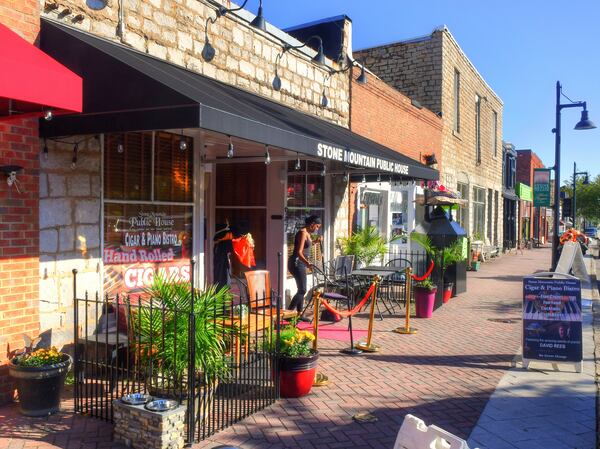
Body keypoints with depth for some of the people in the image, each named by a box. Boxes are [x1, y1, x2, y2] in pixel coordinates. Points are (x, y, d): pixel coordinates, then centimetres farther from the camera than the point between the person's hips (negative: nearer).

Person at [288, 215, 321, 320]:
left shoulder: (307, 233, 13)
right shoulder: (303, 233, -17)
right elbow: (299, 252, -25)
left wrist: (315, 241, 21)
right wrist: (307, 263, -39)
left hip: (300, 264, 10)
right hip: (297, 263, -10)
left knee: (302, 290, 13)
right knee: (302, 290, -12)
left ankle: (299, 314, 19)